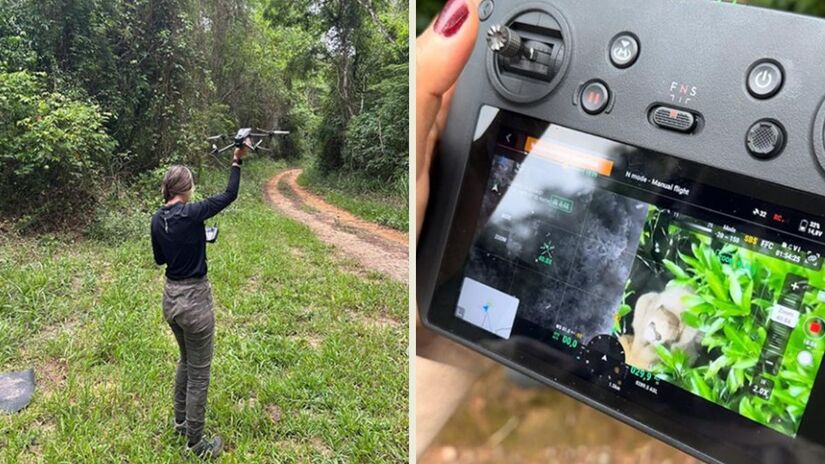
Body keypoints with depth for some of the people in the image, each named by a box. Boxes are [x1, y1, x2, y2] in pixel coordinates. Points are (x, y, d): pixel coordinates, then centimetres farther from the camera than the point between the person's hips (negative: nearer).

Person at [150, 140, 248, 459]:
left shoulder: (157, 219, 2)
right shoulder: (191, 214, -19)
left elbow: (159, 259, 14)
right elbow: (229, 195, -11)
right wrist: (237, 161, -5)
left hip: (170, 297, 8)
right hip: (195, 299, -8)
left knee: (186, 361, 28)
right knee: (199, 374, 5)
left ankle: (181, 422, 41)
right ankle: (196, 443, 17)